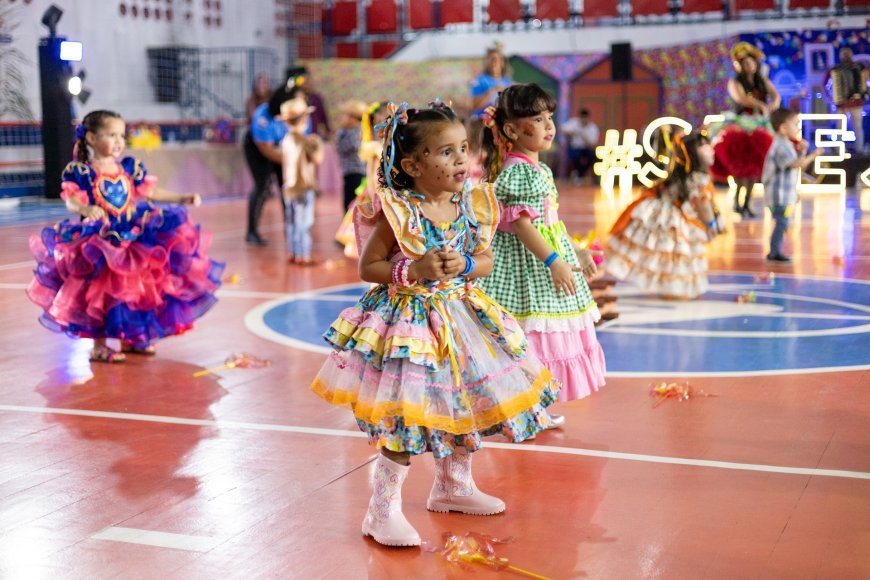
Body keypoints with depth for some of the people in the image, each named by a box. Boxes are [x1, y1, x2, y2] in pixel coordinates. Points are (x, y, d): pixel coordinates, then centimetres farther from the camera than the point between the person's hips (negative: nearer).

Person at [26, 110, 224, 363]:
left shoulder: (130, 167, 9)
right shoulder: (79, 171, -7)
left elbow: (151, 192, 14)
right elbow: (72, 201, -18)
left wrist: (183, 198, 9)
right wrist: (86, 210, -40)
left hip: (134, 235, 5)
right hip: (98, 239, -5)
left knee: (135, 288, 9)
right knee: (102, 290, -6)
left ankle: (131, 338, 25)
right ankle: (99, 345, 6)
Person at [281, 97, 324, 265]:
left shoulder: (286, 140, 6)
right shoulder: (304, 140, -17)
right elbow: (318, 159, -18)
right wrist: (319, 144, 0)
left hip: (289, 187, 7)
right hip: (303, 188, -7)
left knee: (292, 222, 14)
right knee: (304, 223, -2)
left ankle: (292, 253, 20)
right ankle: (303, 256, 1)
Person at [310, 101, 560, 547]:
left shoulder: (474, 206, -2)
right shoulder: (398, 212, -17)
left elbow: (486, 261, 7)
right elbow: (368, 267, -11)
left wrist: (465, 266, -15)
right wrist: (413, 271, -24)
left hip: (461, 316, 7)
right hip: (409, 321, -6)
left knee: (466, 404, 18)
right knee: (407, 418, -8)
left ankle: (453, 486, 40)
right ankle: (383, 510, 6)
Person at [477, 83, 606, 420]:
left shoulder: (541, 170, 13)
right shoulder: (516, 171, -17)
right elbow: (521, 225, -23)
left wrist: (576, 253, 24)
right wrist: (554, 260, -25)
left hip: (547, 254, 10)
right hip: (526, 261, -10)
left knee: (548, 335, 15)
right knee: (528, 341, -5)